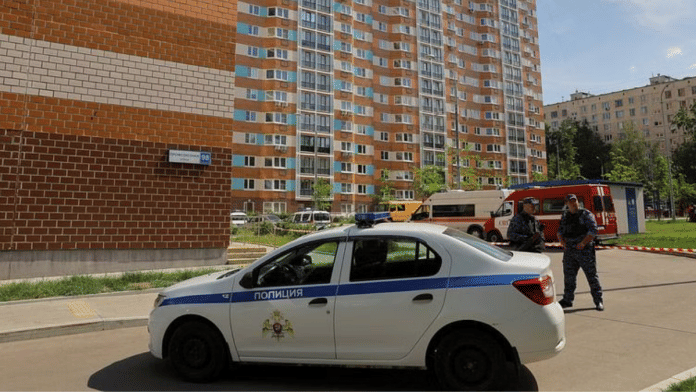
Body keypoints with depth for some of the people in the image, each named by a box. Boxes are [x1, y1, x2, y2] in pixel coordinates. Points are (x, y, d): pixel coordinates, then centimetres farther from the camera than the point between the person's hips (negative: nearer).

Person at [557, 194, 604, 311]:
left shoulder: (586, 214, -3)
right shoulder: (565, 216, 13)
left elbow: (593, 231, -10)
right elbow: (560, 231, 18)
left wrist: (583, 243, -16)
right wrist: (562, 242, 0)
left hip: (584, 250, -5)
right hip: (569, 251, 5)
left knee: (592, 275, 0)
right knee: (569, 276, 9)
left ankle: (598, 300, 11)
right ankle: (567, 300, 19)